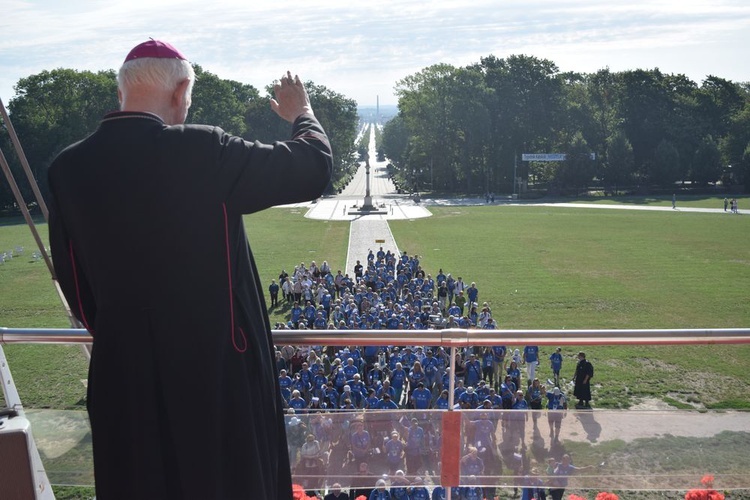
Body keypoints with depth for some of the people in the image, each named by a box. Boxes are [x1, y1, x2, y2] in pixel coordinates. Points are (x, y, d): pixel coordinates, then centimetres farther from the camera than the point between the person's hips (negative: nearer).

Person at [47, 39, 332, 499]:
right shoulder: (204, 151, -19)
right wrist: (303, 113, 12)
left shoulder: (67, 169, -4)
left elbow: (74, 284, 5)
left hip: (123, 375, 5)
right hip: (217, 366, -4)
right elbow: (314, 167, -8)